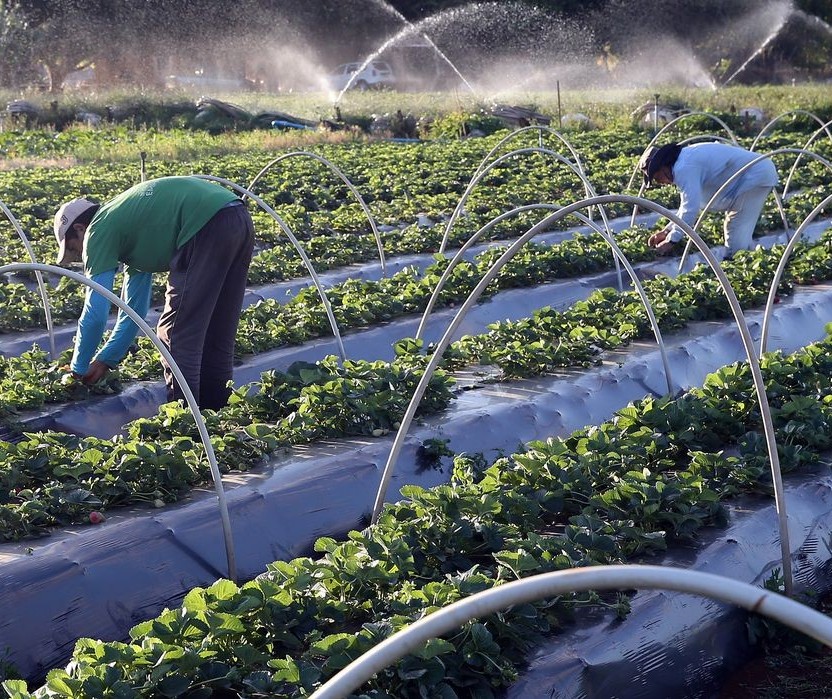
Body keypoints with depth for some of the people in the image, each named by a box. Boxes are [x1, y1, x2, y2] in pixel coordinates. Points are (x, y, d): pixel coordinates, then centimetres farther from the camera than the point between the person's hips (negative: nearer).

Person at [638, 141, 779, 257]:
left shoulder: (684, 169, -21)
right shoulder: (685, 160, 13)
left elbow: (690, 208, -25)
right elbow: (689, 204, 21)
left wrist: (671, 241, -16)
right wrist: (667, 231, 16)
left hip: (756, 176, -11)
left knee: (737, 235, -12)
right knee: (733, 228, 19)